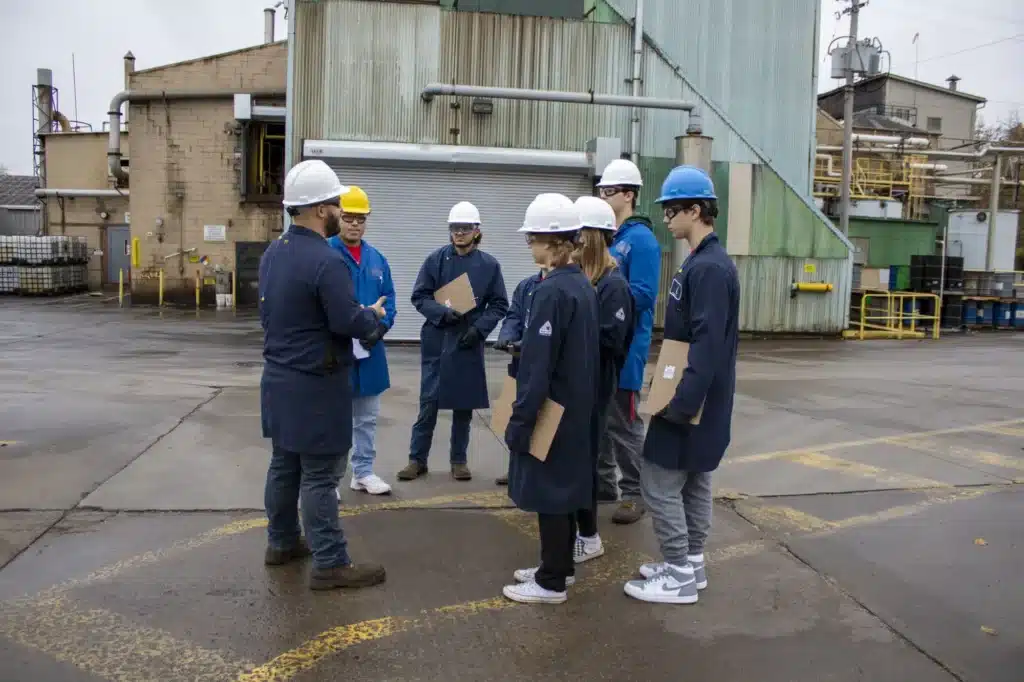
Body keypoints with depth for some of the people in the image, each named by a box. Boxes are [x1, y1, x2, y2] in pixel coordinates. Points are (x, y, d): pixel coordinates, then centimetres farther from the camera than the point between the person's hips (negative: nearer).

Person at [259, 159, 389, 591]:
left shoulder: (272, 253, 7)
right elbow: (350, 322, -23)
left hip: (279, 377, 9)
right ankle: (330, 564, 8)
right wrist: (374, 315, 0)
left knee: (284, 464, 19)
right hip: (315, 384, -9)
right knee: (319, 475, -2)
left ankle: (282, 543, 33)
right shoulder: (326, 260, -22)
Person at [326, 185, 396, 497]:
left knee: (367, 417, 15)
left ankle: (363, 472, 28)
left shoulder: (377, 258, 10)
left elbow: (389, 299, 10)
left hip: (370, 349, 6)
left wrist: (379, 325, -8)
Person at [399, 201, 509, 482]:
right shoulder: (436, 259, -1)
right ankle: (417, 459, 15)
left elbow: (499, 304, 2)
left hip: (469, 344, 1)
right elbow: (419, 296, -1)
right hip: (436, 341, 0)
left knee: (464, 404, 9)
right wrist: (443, 313, -17)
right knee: (428, 403, 3)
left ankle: (459, 460, 23)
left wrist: (479, 328, -12)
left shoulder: (489, 264, -1)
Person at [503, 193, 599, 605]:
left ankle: (551, 582, 13)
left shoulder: (552, 291, -21)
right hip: (575, 407, 9)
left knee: (549, 492, 2)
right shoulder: (584, 285, 8)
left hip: (552, 410, -9)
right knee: (563, 488, 18)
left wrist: (521, 419, -19)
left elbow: (538, 365, -23)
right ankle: (560, 565, 32)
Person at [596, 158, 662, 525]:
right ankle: (602, 482, 29)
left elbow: (642, 295, -20)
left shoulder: (641, 239, -12)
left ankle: (633, 494, 13)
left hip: (625, 347, -8)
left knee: (623, 421, 0)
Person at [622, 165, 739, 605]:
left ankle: (679, 576, 10)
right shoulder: (700, 262, 11)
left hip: (692, 403, -10)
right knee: (693, 481, 17)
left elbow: (708, 345, -26)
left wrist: (681, 402, -26)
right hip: (695, 399, 10)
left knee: (660, 484, -2)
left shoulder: (710, 268, -21)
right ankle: (690, 562, 29)